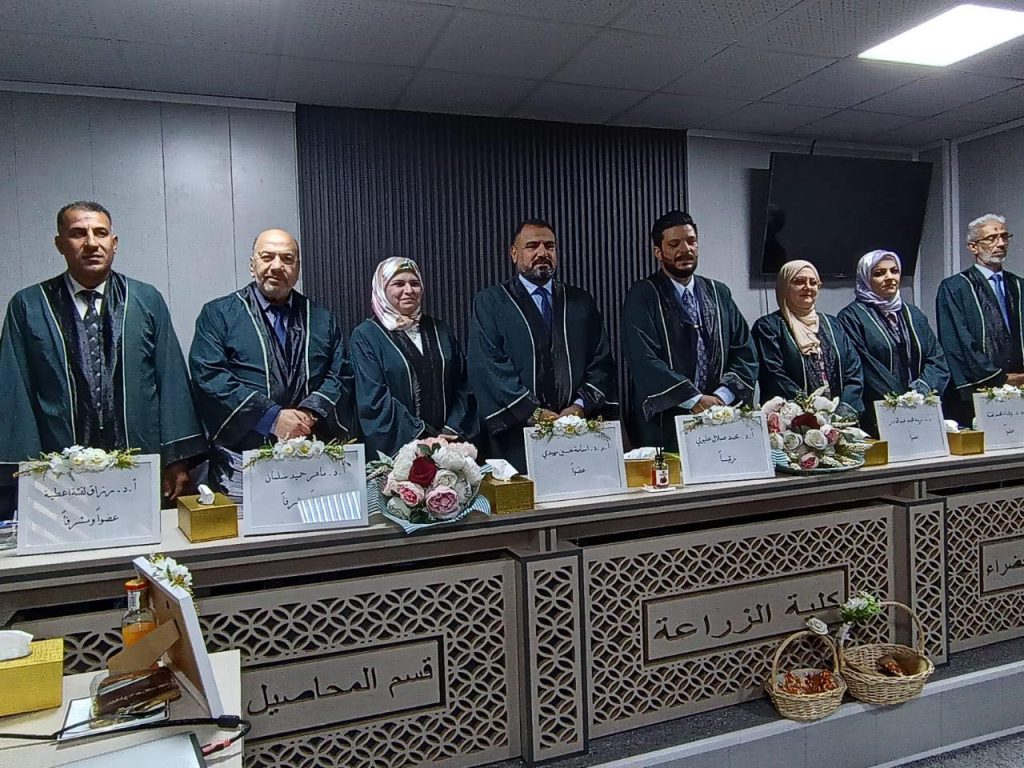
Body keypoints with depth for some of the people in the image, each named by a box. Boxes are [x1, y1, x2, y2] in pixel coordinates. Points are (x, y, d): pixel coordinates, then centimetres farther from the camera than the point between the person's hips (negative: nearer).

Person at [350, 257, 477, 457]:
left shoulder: (439, 330, 10)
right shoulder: (365, 335, -2)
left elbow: (462, 385, 7)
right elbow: (374, 398, -11)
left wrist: (452, 431, -7)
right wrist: (424, 437, -15)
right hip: (394, 449, -3)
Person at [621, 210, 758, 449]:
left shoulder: (719, 294, 11)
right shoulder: (642, 296, -3)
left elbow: (745, 352, 6)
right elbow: (644, 360, -14)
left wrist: (721, 397, -10)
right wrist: (695, 400, -17)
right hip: (663, 427, -3)